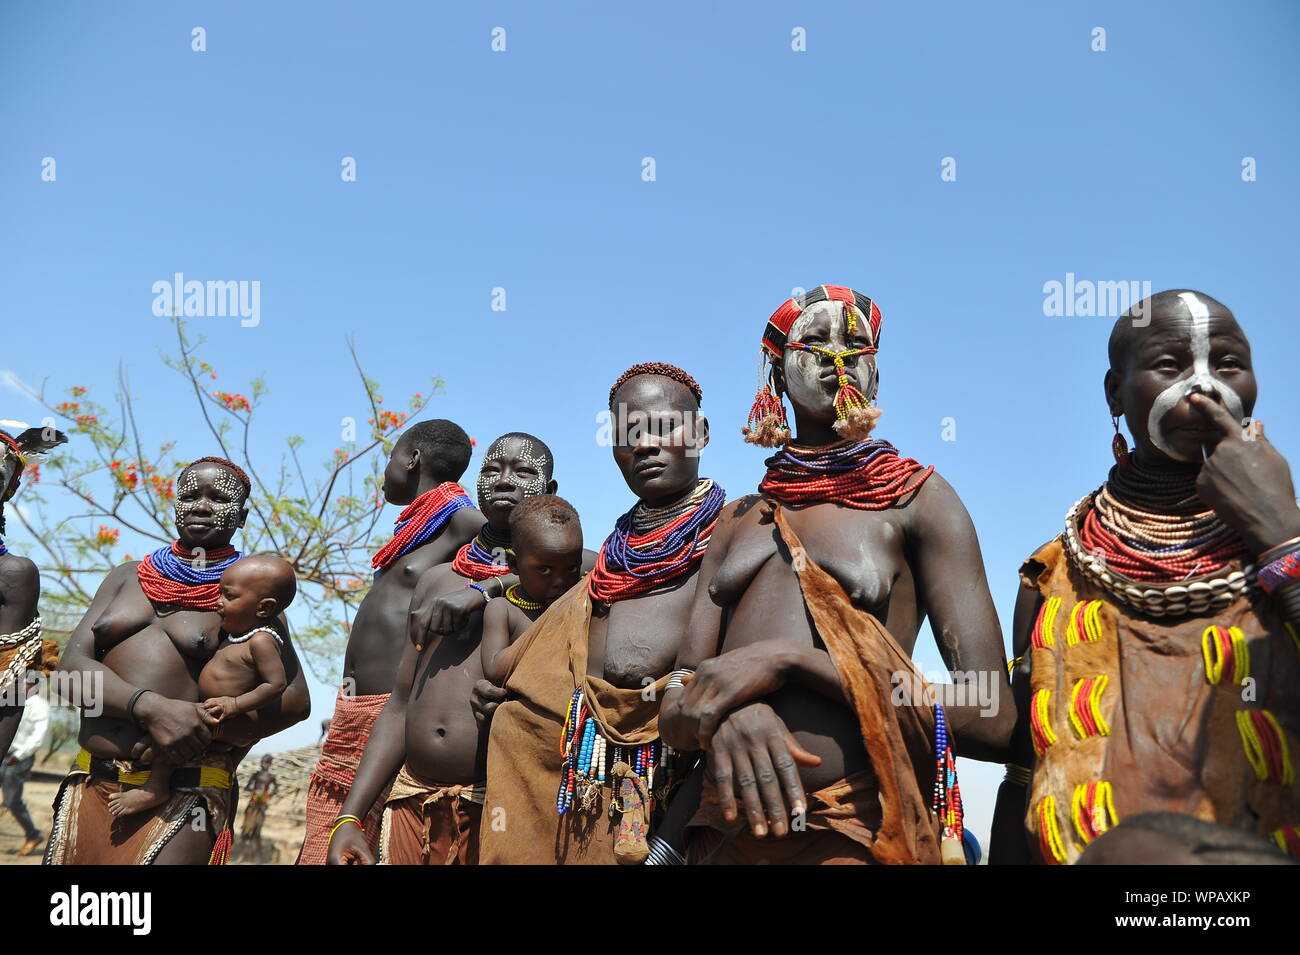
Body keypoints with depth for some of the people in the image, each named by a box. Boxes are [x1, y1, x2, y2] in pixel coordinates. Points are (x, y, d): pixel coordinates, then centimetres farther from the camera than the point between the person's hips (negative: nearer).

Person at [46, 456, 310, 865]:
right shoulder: (127, 577, 15)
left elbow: (294, 701, -4)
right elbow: (73, 663, 3)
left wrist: (203, 729, -18)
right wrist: (150, 706, -17)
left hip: (183, 798, -4)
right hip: (90, 787, 5)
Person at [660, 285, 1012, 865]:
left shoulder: (917, 499, 1)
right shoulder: (736, 522, 13)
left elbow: (989, 719, -9)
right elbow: (676, 714, 6)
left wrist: (788, 659, -16)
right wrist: (728, 708, -18)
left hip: (858, 832, -3)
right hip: (725, 830, 4)